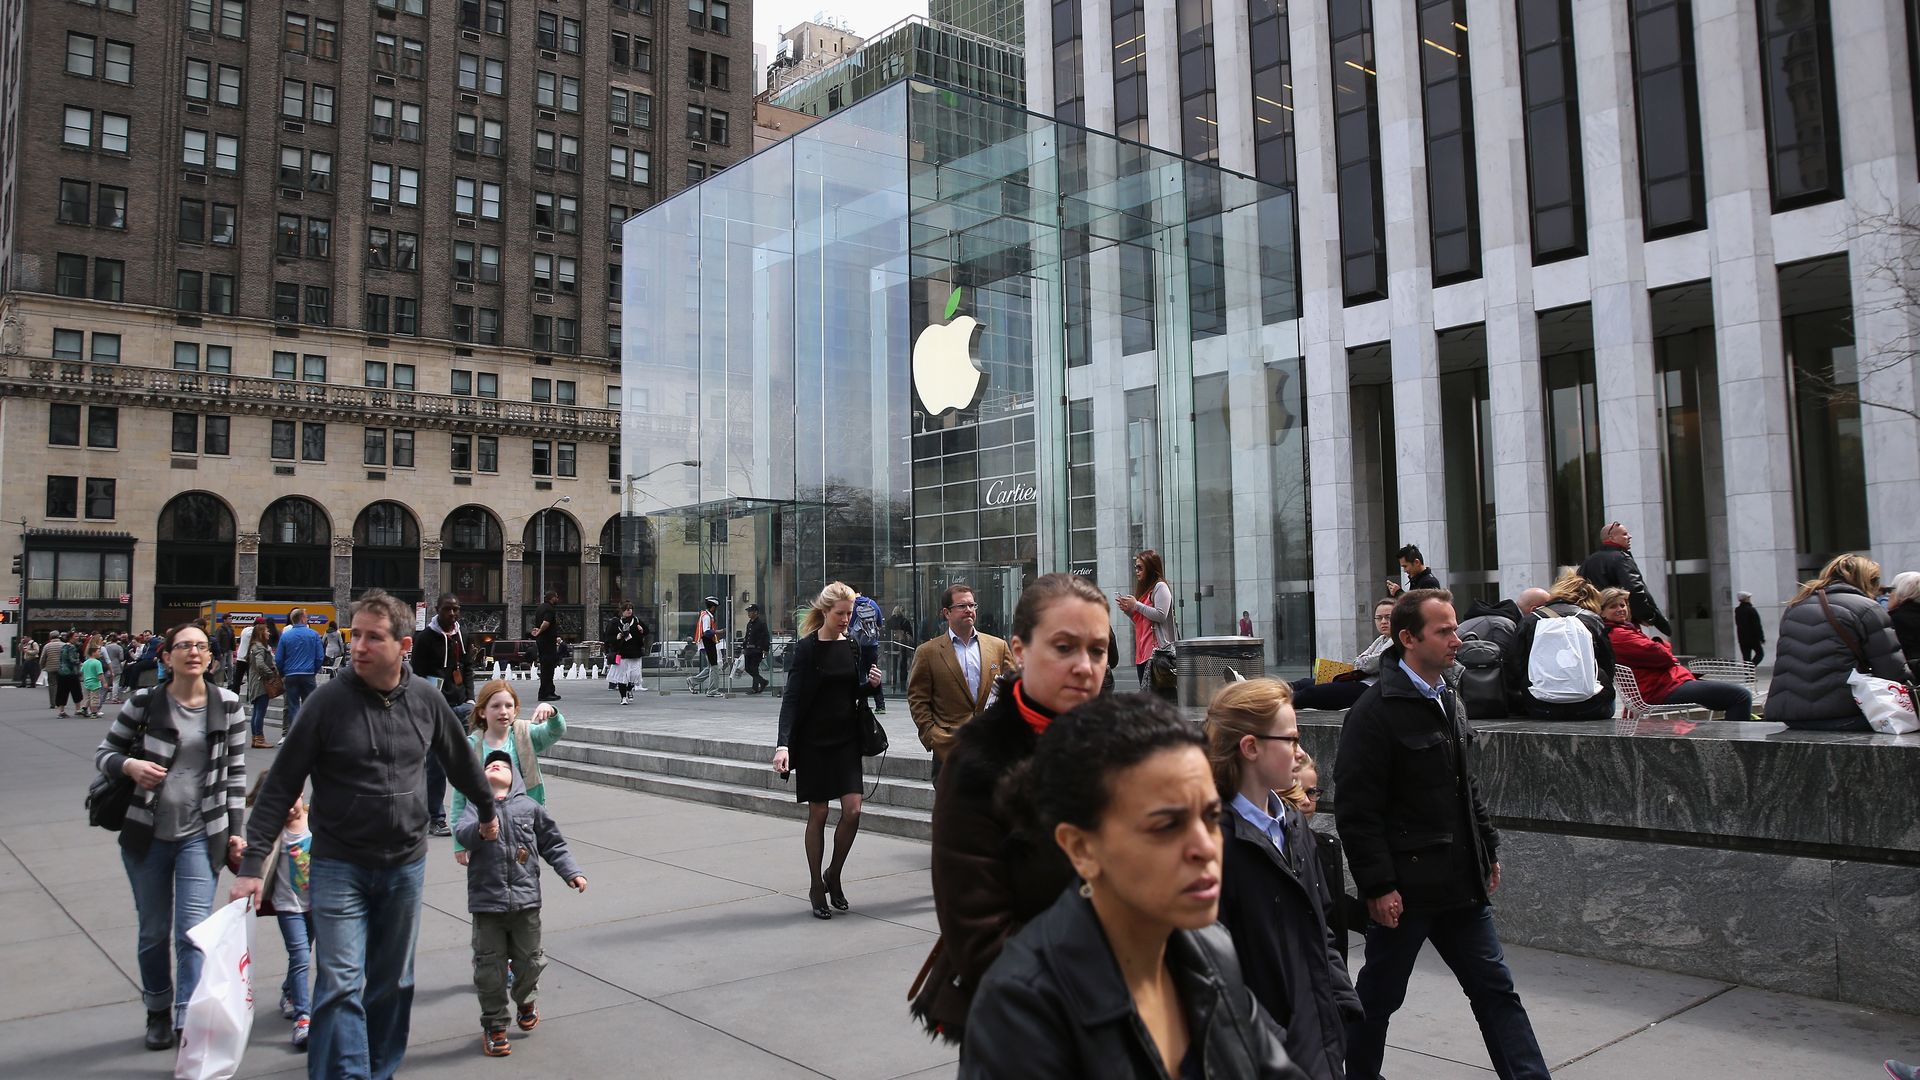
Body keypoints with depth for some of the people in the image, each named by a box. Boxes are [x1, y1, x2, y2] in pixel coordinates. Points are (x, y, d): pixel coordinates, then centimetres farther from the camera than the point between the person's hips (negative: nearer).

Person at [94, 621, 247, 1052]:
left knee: (194, 930, -7)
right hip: (146, 835, 1)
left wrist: (235, 831, 0)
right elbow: (104, 753, 4)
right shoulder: (143, 703, -4)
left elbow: (235, 773, 3)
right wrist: (129, 766, -19)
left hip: (202, 835, -1)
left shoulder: (228, 706, -2)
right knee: (153, 931, 14)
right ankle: (159, 1012, 32)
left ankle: (188, 1022, -3)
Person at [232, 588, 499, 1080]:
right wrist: (252, 863, -13)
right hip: (339, 867, -3)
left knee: (393, 983, 13)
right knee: (340, 986, -7)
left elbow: (460, 760, 15)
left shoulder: (426, 699, -3)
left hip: (405, 865, 3)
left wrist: (487, 809, 27)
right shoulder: (328, 701, -11)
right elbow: (281, 786, -8)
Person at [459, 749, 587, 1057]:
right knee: (489, 966, 4)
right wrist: (480, 829, -39)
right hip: (487, 901, -1)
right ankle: (494, 1026, 19)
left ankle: (526, 1003, 40)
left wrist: (572, 872, 1)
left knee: (528, 960, 11)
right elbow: (462, 834, -17)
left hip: (525, 899, 1)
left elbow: (553, 844, 11)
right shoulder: (476, 808, 3)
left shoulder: (530, 807, 6)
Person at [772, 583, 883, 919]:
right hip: (813, 741, -4)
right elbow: (792, 698, -15)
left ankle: (833, 875, 18)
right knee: (818, 814, 3)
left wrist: (870, 683, -8)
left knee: (852, 810, -4)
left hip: (846, 739, 4)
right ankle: (816, 887, 17)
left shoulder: (852, 645, 5)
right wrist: (783, 744, -27)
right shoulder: (806, 648, -10)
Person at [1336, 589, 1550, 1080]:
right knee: (1379, 995, 9)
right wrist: (1378, 886, -20)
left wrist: (1488, 850, 18)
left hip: (1460, 883, 8)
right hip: (1404, 888, -8)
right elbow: (1358, 811, -19)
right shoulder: (1375, 712, -17)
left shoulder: (1448, 701, 10)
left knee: (1495, 988, 11)